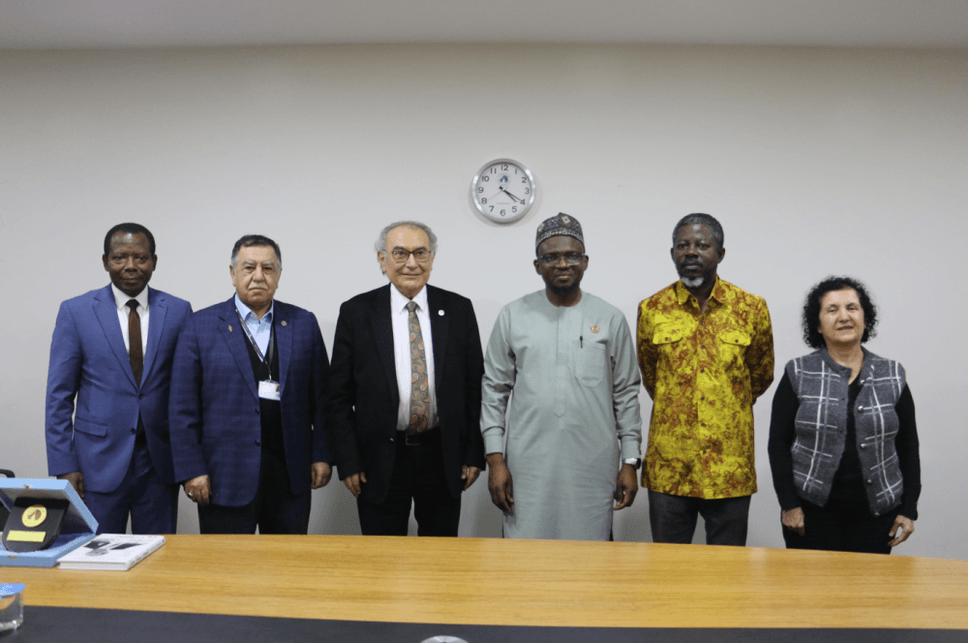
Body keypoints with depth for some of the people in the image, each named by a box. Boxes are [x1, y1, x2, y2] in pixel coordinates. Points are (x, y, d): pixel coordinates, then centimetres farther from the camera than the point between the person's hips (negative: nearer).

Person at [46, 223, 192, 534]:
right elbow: (59, 395, 0)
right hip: (99, 461, -1)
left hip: (159, 462, 1)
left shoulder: (178, 311, 2)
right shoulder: (75, 312, 0)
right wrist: (64, 466, -5)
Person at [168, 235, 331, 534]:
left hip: (291, 475, 2)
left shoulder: (304, 323, 6)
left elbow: (321, 397, 7)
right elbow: (183, 407, -2)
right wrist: (192, 470, -7)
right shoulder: (201, 327, 1)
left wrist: (322, 455, 1)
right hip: (226, 478, -2)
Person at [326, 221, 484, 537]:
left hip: (443, 455, 1)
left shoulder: (459, 310, 1)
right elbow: (339, 395, -1)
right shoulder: (356, 312, -2)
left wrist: (474, 455, 1)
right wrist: (348, 462, -5)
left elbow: (474, 386, 4)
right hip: (381, 457, -1)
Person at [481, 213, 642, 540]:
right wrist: (495, 458, 0)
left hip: (593, 467, 0)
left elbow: (626, 394, 8)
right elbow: (495, 390, 6)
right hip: (528, 465, 0)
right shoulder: (512, 316, 5)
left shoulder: (611, 319, 5)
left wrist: (629, 462, 4)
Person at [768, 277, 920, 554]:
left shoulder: (893, 376, 7)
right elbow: (779, 443, -1)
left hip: (876, 514, 2)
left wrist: (909, 509, 4)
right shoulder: (798, 375, 1)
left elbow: (908, 446, 10)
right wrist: (788, 504, -7)